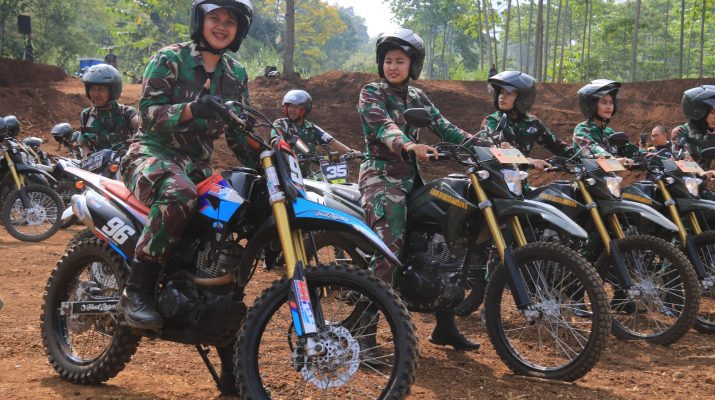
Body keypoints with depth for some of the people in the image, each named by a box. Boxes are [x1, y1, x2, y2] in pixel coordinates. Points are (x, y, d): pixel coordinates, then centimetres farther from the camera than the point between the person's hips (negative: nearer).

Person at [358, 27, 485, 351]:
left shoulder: (417, 97, 15)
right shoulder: (371, 93, -3)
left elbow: (443, 127, 7)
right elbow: (383, 125, -22)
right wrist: (408, 145, -42)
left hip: (412, 176, 7)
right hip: (381, 175, -6)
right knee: (390, 244, -22)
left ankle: (445, 326, 12)